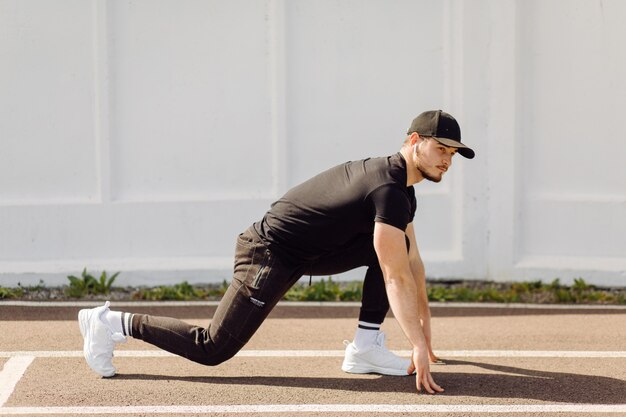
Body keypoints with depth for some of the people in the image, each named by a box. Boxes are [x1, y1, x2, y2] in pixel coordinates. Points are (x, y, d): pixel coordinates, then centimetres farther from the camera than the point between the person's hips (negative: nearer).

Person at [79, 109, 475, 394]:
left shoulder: (403, 190, 9)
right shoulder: (389, 191, -22)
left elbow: (412, 262, 16)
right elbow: (396, 278, -27)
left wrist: (425, 329, 17)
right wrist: (419, 346, -27)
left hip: (308, 251, 10)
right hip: (270, 255, -10)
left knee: (391, 245, 6)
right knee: (214, 348, -9)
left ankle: (366, 346, 4)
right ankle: (113, 323, 2)